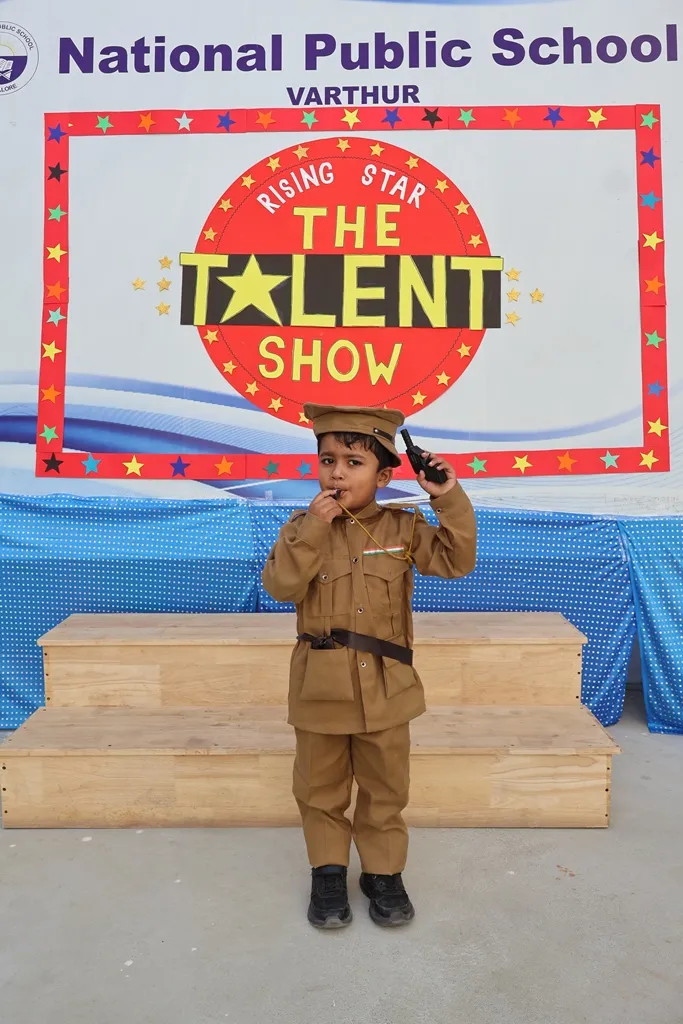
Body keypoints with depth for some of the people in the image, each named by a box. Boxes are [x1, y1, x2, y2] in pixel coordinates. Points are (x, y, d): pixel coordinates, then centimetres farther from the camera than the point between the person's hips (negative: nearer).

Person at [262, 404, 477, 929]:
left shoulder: (404, 527, -4)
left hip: (385, 687, 0)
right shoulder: (304, 527, -5)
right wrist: (312, 529, -25)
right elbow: (281, 586, -17)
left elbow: (457, 561, -9)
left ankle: (383, 871, 36)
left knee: (385, 787, 15)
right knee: (320, 787, 15)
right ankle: (329, 871, 36)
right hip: (320, 685, 0)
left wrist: (450, 500, -17)